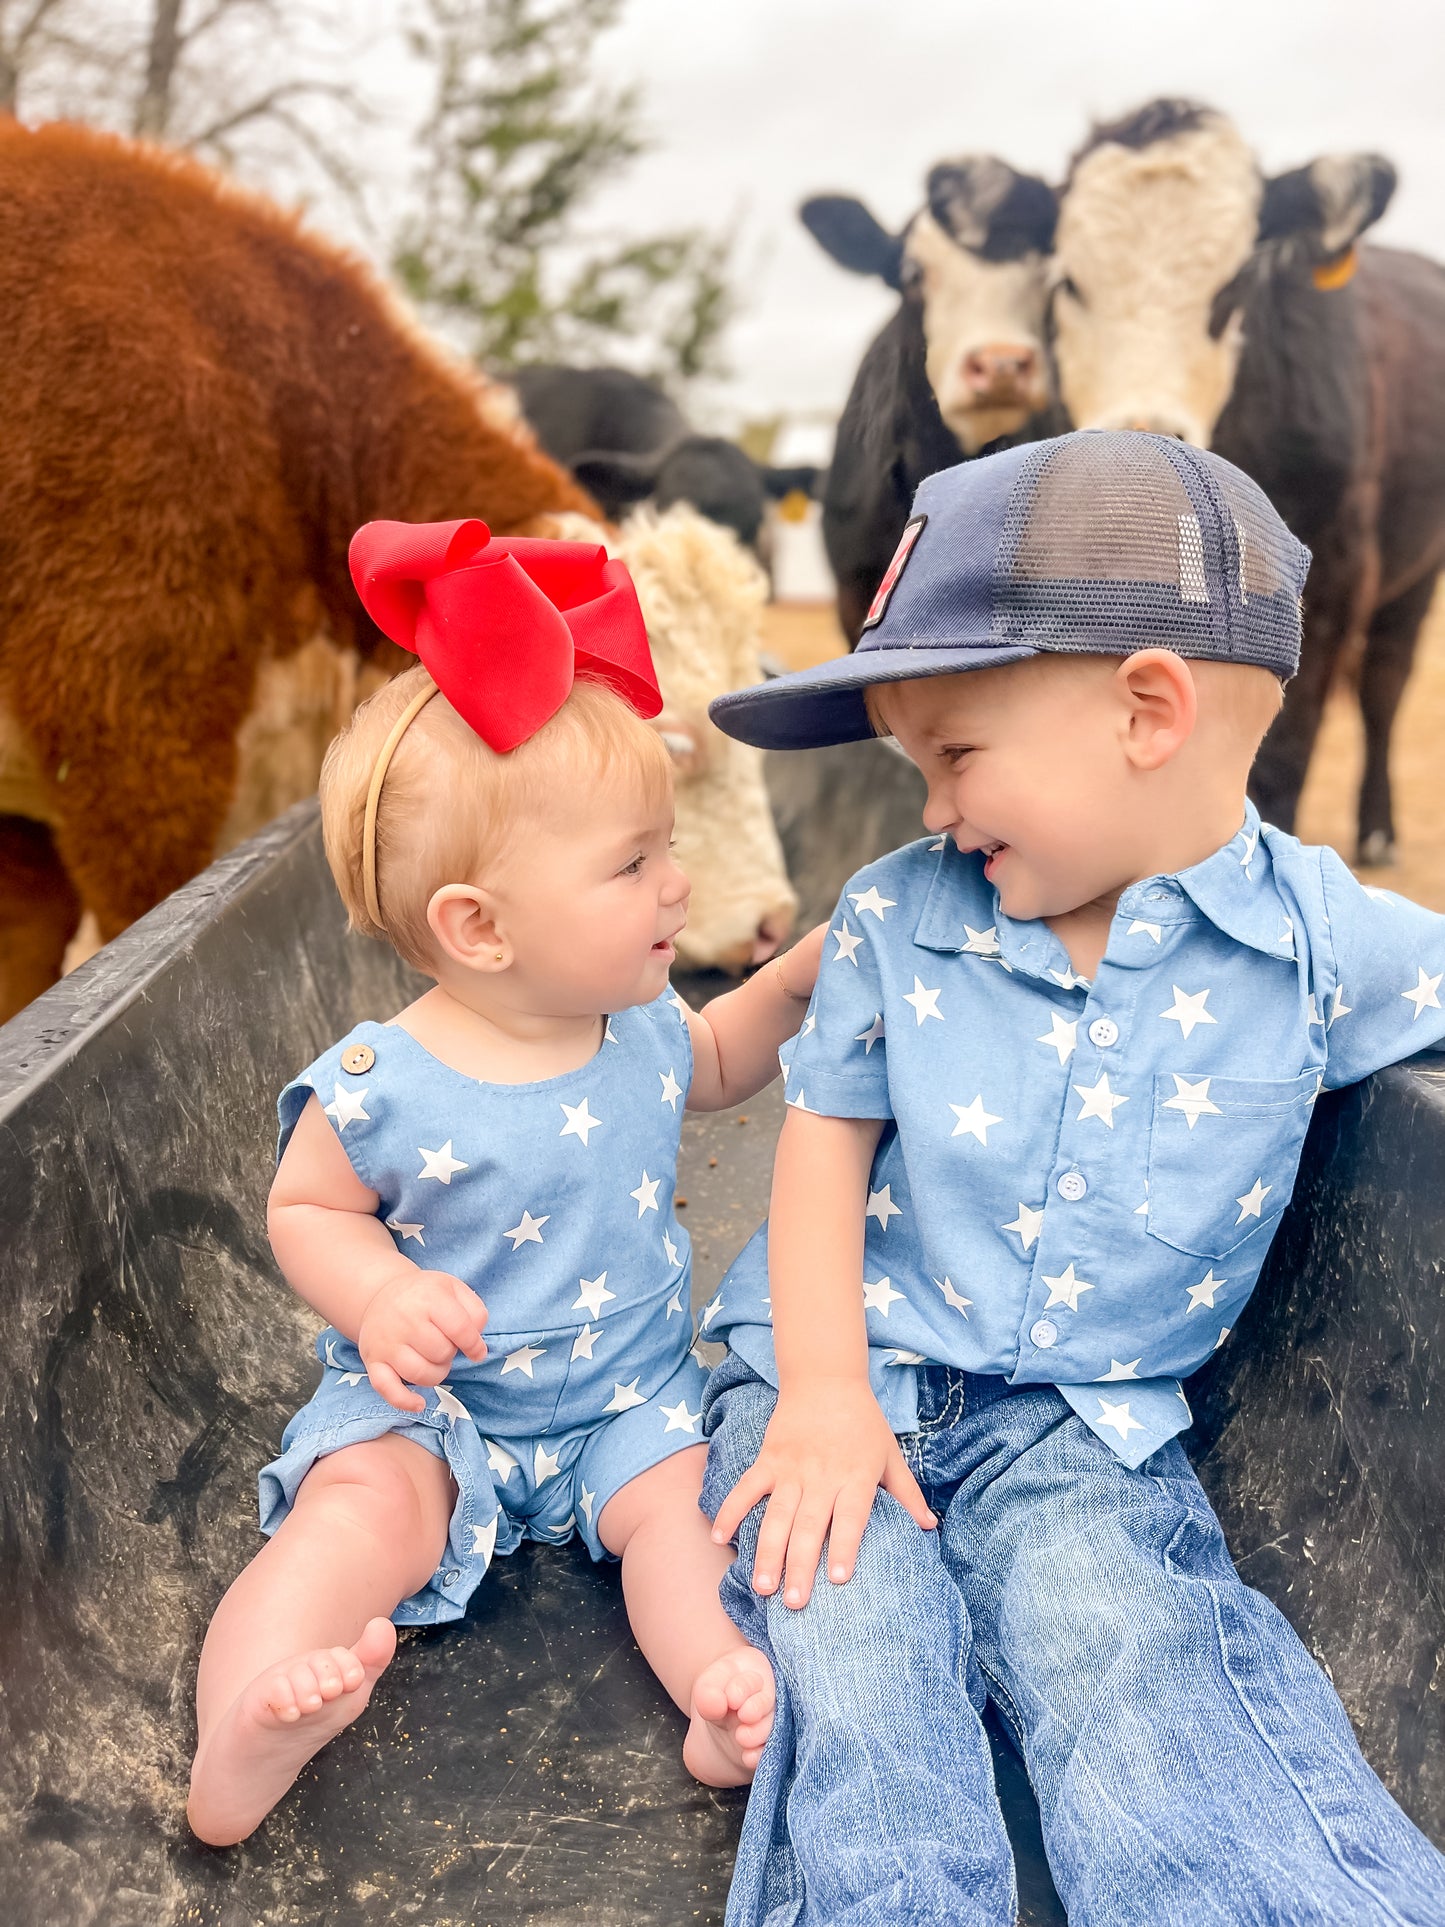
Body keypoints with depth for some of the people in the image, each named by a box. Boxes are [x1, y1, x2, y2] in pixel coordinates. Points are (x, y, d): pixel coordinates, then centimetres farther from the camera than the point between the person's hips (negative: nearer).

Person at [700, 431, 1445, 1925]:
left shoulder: (1319, 936, -6)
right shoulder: (895, 918, -1)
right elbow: (825, 1133, 1)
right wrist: (824, 1390, -9)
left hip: (1082, 1427, -1)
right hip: (844, 1374, 2)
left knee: (1129, 1671, -26)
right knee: (851, 1668, -24)